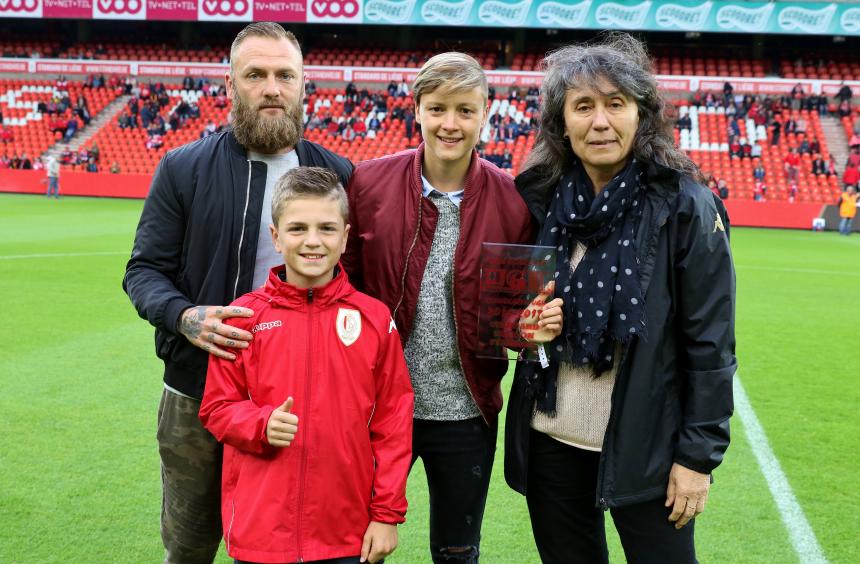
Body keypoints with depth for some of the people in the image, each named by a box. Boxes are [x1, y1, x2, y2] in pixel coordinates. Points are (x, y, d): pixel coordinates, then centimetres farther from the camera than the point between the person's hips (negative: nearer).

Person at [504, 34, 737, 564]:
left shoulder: (685, 206, -10)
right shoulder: (539, 198, 1)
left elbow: (710, 344, -9)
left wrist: (698, 454, -10)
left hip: (645, 448, -3)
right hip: (549, 441, 4)